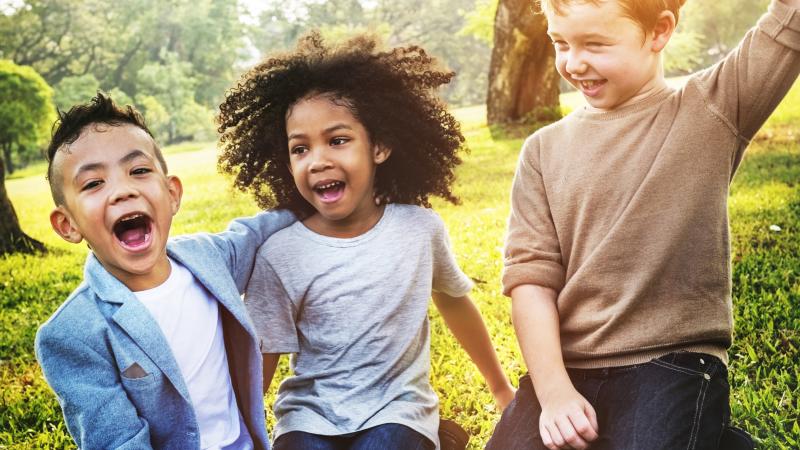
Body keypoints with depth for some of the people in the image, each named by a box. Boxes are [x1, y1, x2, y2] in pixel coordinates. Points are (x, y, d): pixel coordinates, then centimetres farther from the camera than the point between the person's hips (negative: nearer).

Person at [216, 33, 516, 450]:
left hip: (397, 411, 1)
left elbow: (454, 302, 13)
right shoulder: (278, 255, -11)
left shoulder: (420, 228, -5)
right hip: (310, 416, 0)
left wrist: (501, 387, 24)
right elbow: (259, 364, -3)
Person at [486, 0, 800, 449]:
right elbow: (530, 275, 0)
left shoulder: (711, 112, 1)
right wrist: (554, 390, -10)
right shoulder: (545, 150, 7)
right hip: (566, 367, 3)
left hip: (674, 366, -3)